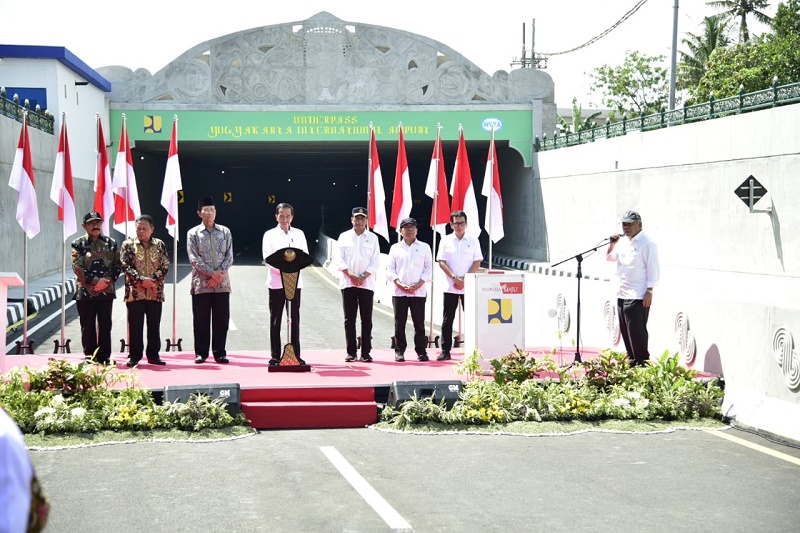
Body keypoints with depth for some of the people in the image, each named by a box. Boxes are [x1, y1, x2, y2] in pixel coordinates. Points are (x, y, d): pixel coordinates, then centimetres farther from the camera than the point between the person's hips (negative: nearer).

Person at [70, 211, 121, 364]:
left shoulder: (111, 243, 9)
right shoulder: (78, 244, 1)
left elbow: (117, 266, 6)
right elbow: (77, 267, -7)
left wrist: (107, 281, -10)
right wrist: (95, 281, -15)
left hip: (107, 291, 2)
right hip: (85, 291, -2)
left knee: (105, 325, 4)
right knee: (88, 326, 3)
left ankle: (104, 356, 10)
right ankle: (90, 356, 10)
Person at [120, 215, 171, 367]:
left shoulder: (160, 245, 7)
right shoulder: (128, 245, 2)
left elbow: (165, 266, 2)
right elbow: (126, 266, -6)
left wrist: (153, 279, -13)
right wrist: (141, 280, -17)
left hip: (155, 292, 2)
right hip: (135, 292, -2)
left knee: (154, 325, 6)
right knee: (135, 325, 2)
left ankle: (153, 355, 15)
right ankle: (134, 355, 9)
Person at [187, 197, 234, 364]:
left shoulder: (225, 232, 9)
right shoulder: (193, 233, 2)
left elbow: (229, 257, 4)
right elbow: (194, 258, -6)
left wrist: (219, 273, -10)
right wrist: (211, 273, -14)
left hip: (222, 283, 2)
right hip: (201, 283, -2)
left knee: (221, 319, 3)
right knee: (201, 319, 1)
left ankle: (219, 352, 11)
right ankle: (201, 353, 9)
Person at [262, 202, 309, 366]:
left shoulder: (299, 234, 11)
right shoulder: (269, 235, 5)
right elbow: (267, 257, -5)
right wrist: (281, 269, -21)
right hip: (276, 281, -2)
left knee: (295, 319, 3)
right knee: (275, 319, 0)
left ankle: (296, 355, 8)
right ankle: (275, 356, 4)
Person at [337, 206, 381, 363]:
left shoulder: (372, 238, 7)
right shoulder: (344, 237, 8)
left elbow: (375, 262, 2)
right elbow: (340, 260, 3)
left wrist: (363, 277, -10)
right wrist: (351, 275, -11)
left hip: (366, 284, 0)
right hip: (348, 283, 1)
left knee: (366, 319, -1)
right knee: (349, 319, 1)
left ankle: (365, 353, 2)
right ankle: (351, 352, 4)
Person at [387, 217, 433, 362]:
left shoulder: (424, 247, 10)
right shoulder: (395, 248, 11)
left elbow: (429, 268, 5)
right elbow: (390, 270, 6)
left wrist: (418, 284, -8)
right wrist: (400, 284, -9)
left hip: (419, 292, -1)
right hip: (399, 292, 1)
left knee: (419, 323, 0)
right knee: (399, 323, 1)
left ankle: (421, 351, 4)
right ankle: (399, 351, 7)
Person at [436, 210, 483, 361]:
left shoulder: (473, 241, 5)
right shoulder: (446, 240, 5)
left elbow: (477, 262, 1)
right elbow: (441, 262, 0)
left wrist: (465, 280, -11)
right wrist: (455, 278, -12)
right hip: (450, 287, 0)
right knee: (447, 320, 3)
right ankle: (445, 351, 8)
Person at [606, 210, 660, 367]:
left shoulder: (647, 244, -9)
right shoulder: (624, 243, 16)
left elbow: (653, 269, -12)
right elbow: (610, 258, 28)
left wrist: (649, 291, -17)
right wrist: (612, 245, 8)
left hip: (637, 297, -9)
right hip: (622, 295, 9)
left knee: (637, 332, -7)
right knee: (625, 331, 12)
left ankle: (642, 363, -1)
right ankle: (632, 360, 20)